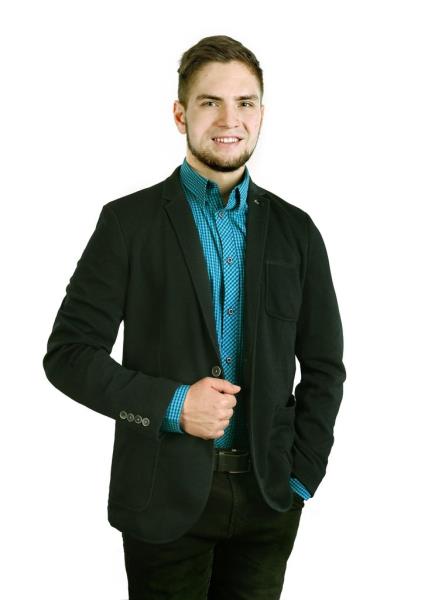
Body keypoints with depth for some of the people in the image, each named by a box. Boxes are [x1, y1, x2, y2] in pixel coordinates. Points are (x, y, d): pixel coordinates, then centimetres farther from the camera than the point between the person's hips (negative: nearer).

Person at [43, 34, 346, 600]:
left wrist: (302, 476, 0)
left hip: (268, 495, 3)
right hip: (166, 496, -2)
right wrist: (171, 405, -16)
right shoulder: (129, 221, -5)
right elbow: (68, 353, -6)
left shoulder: (295, 230, 4)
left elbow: (324, 366, 8)